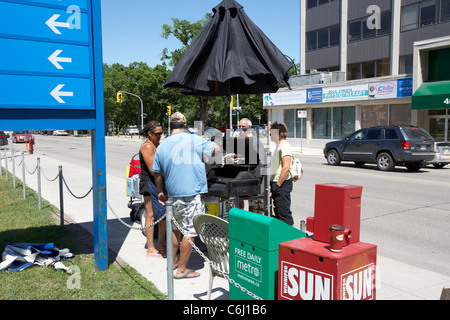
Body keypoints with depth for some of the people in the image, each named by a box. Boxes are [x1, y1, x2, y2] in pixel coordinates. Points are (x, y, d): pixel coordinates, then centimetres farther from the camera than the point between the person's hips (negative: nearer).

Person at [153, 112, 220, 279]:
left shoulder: (161, 146, 7)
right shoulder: (193, 140, -10)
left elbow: (157, 173, 14)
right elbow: (216, 149, -1)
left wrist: (161, 192, 28)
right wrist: (215, 145, 22)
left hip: (173, 194, 7)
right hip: (192, 194, -6)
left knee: (176, 228, 23)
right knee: (190, 232, 2)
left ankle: (174, 261, 36)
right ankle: (181, 270, 9)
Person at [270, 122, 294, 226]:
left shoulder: (284, 146, -14)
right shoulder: (278, 146, 18)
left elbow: (286, 167, -24)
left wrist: (278, 184, -21)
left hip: (282, 184, -10)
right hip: (276, 183, 10)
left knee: (283, 212, -5)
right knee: (277, 212, 16)